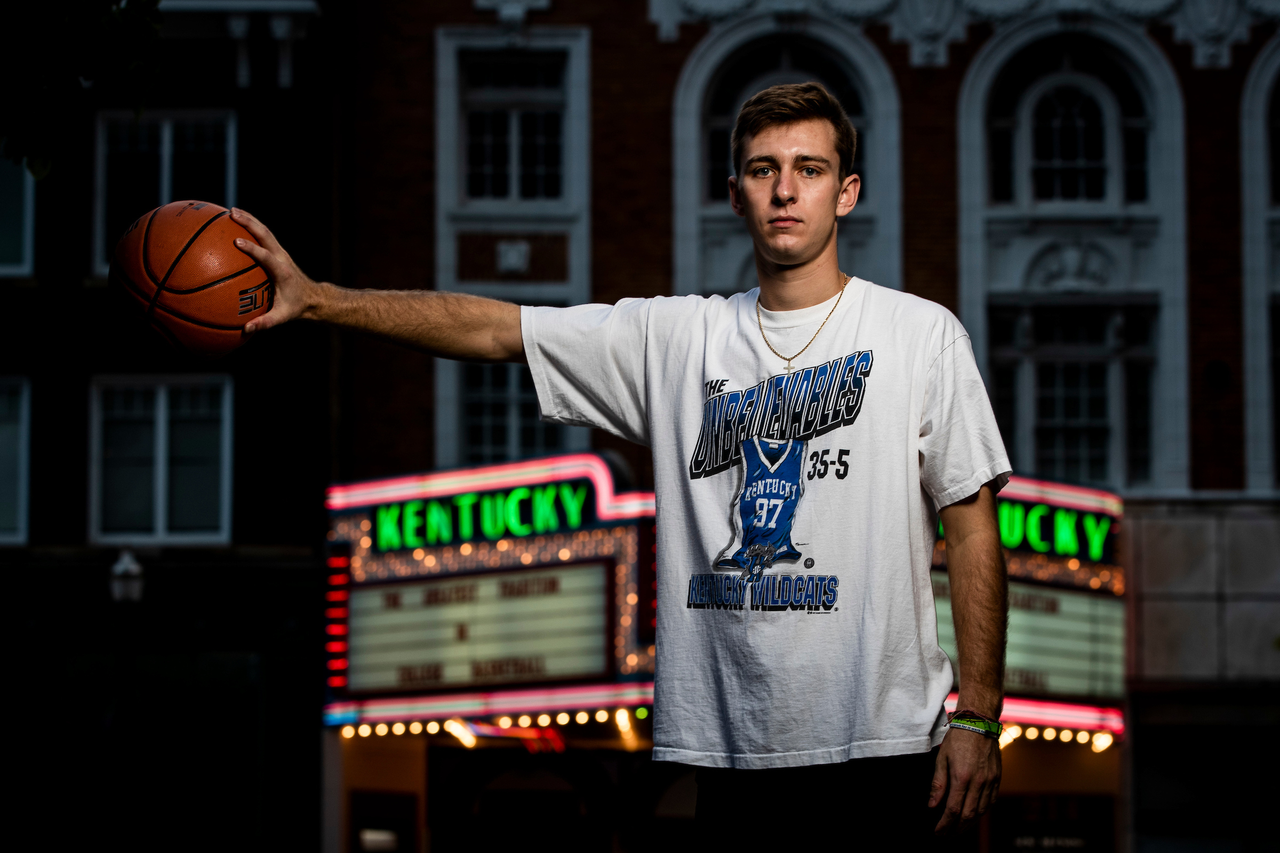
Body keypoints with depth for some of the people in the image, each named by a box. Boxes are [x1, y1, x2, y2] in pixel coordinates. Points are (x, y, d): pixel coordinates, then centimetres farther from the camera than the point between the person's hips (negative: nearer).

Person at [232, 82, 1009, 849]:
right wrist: (317, 298, -3)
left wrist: (977, 716, -6)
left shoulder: (922, 334, 2)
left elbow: (973, 526, 0)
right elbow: (493, 330, 6)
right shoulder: (674, 338, 8)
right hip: (732, 745, 3)